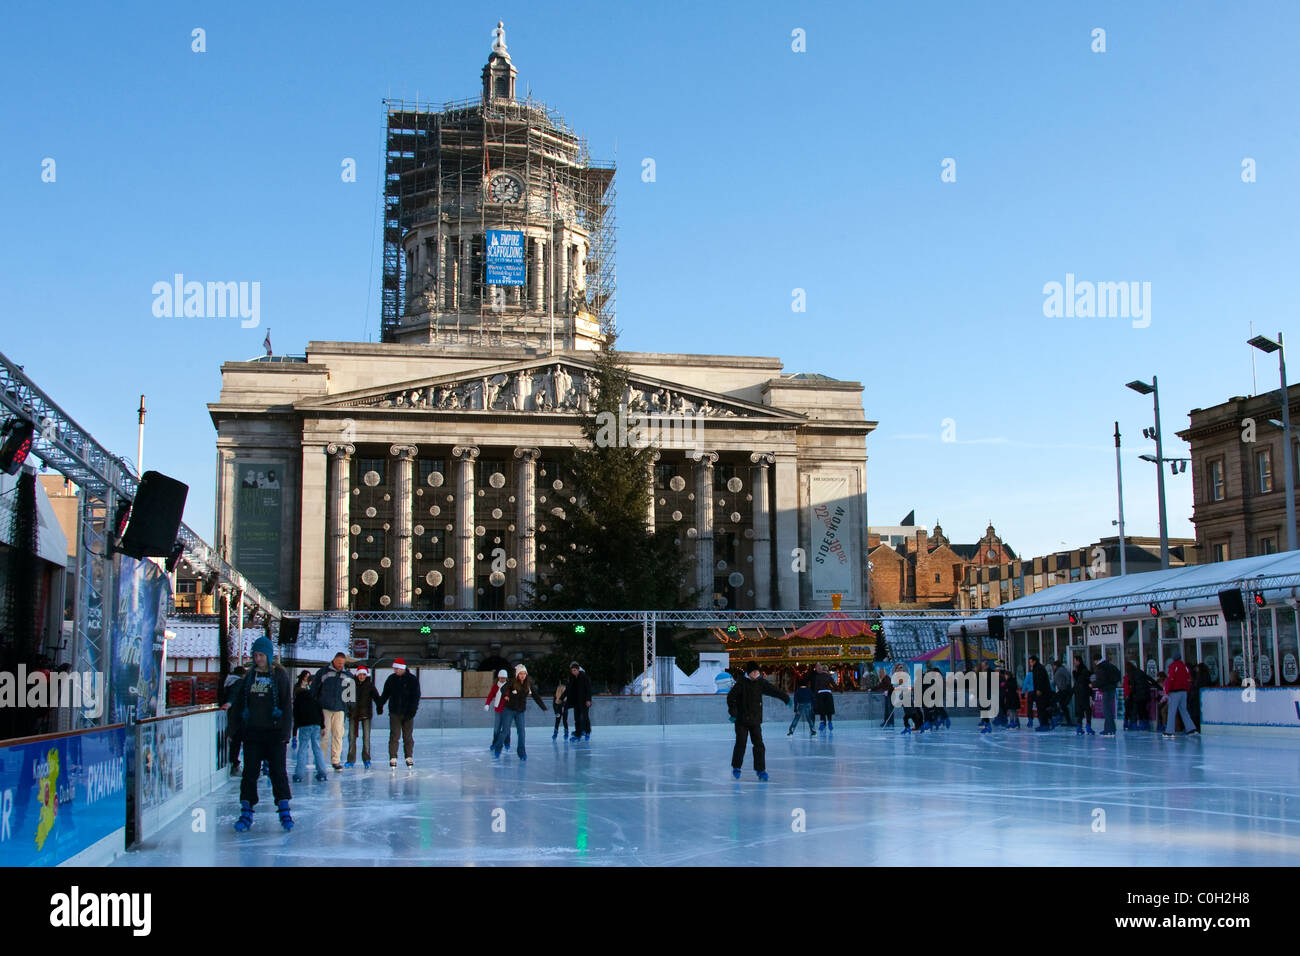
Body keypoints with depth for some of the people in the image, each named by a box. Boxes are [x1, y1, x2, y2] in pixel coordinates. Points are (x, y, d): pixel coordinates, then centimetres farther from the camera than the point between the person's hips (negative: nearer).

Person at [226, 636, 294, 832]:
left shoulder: (280, 674, 0)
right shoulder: (249, 676, 10)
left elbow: (286, 704, -2)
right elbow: (238, 703, 14)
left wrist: (285, 731, -7)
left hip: (274, 731, -3)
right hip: (252, 731, 3)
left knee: (278, 770, -3)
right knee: (250, 771, 2)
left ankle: (284, 813, 3)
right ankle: (246, 813, 9)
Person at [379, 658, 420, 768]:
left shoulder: (413, 679, -2)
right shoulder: (391, 678, 7)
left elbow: (416, 697, -5)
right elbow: (385, 694, 17)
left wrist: (412, 711, -12)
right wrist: (380, 705, 11)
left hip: (408, 713, -2)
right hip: (394, 713, 2)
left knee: (408, 737, 4)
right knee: (394, 736, -4)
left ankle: (409, 758, 12)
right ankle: (393, 759, -3)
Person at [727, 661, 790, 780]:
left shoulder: (761, 683, 3)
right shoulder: (741, 683, -8)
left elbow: (774, 690, 8)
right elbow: (731, 697, -7)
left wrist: (786, 698, 1)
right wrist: (733, 712, -12)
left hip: (755, 720, 3)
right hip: (741, 720, -3)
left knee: (759, 744, -4)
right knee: (740, 743, 0)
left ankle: (760, 769, 2)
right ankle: (736, 767, 18)